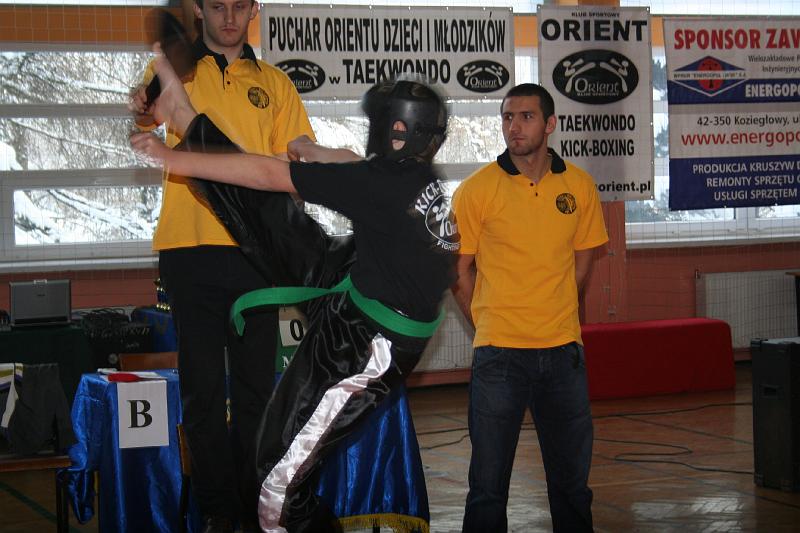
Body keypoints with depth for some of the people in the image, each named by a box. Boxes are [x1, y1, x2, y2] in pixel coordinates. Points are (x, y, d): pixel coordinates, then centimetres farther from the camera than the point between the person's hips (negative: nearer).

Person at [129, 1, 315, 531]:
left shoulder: (274, 83, 15)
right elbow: (146, 113, -13)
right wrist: (145, 110, -37)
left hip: (255, 249, 2)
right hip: (190, 248, -1)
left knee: (255, 386, 4)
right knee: (203, 386, 1)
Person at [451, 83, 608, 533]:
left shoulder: (579, 186, 3)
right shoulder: (477, 189, -5)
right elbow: (459, 269, 2)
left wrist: (552, 314, 10)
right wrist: (488, 324, 3)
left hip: (564, 349, 3)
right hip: (498, 352, -3)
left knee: (573, 477, 13)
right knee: (489, 482, 3)